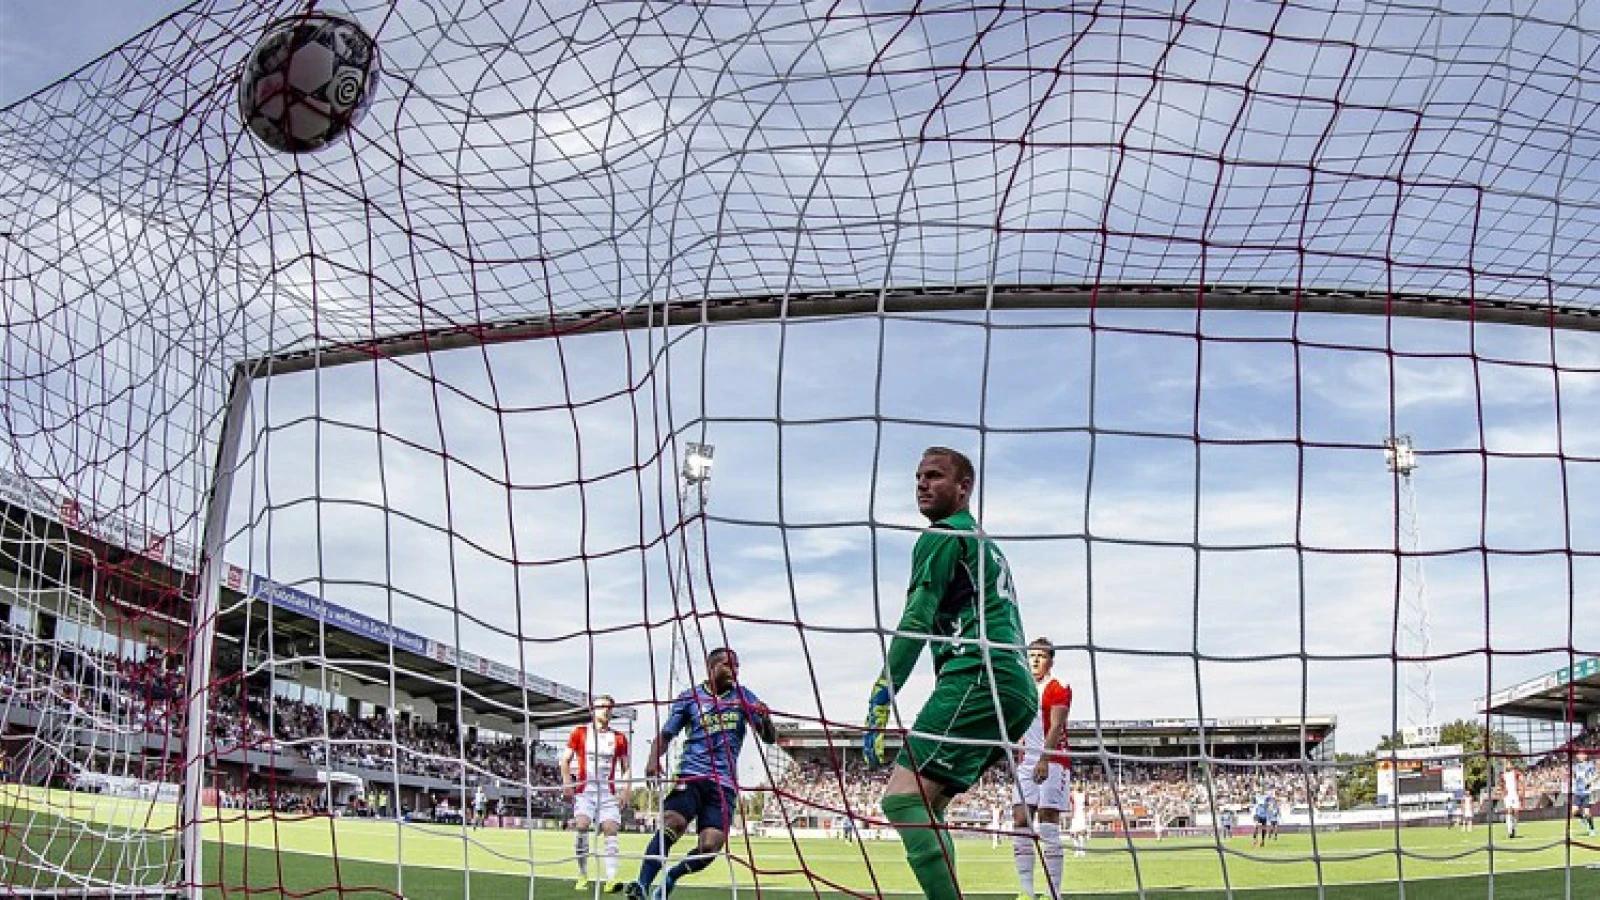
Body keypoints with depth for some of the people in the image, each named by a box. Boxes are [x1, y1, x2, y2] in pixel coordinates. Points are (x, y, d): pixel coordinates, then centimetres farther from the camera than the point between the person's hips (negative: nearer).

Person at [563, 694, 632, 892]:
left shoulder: (619, 738, 10)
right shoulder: (580, 733, 6)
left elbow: (626, 768, 15)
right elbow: (565, 760, 8)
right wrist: (567, 783, -7)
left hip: (608, 792, 2)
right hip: (584, 790, -2)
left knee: (611, 829, -12)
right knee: (582, 825, -20)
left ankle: (611, 879, -18)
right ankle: (582, 876, -7)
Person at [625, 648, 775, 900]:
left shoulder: (743, 696, 11)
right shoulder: (690, 698, 7)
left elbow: (770, 738, 7)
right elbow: (666, 735, 7)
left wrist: (765, 718, -17)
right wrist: (653, 758, -14)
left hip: (725, 783, 2)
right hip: (691, 775, -2)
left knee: (710, 847, -11)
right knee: (672, 825, -28)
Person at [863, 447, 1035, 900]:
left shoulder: (942, 537, 2)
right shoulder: (987, 546, 31)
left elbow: (915, 625, -9)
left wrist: (879, 707, -12)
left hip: (977, 679, -10)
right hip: (1018, 688, 10)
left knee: (903, 799, -19)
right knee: (925, 807, 11)